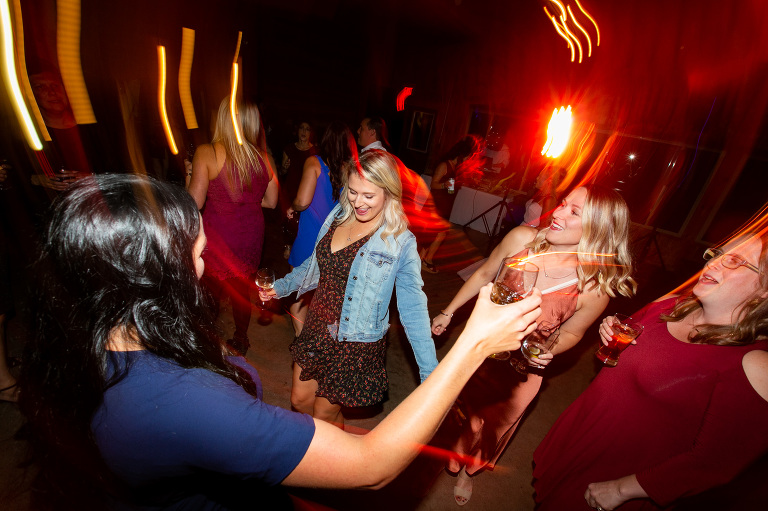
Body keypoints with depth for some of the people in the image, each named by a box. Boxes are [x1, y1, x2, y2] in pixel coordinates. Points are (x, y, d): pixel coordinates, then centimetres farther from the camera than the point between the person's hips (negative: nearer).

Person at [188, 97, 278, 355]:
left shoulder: (206, 153, -14)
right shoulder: (263, 156, -2)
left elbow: (194, 202, -15)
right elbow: (271, 201, 6)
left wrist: (191, 175, 3)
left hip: (218, 236, -4)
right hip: (252, 233, 4)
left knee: (210, 289, 16)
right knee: (243, 289, 20)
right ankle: (240, 339, 39)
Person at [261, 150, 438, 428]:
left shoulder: (400, 243, -19)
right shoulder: (338, 217, -3)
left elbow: (412, 310, -16)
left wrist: (430, 373, -17)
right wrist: (280, 287, 6)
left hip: (357, 345, -5)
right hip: (317, 329, 6)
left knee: (324, 413, 13)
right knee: (300, 400, 21)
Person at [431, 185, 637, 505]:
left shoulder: (594, 288, -26)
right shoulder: (522, 238, -23)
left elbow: (570, 333, -5)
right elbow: (484, 275, -6)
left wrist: (546, 352, -25)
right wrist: (449, 311, 3)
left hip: (518, 370, -1)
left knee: (488, 426, 24)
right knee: (459, 399, 26)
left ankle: (467, 470, 59)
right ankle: (448, 441, 63)